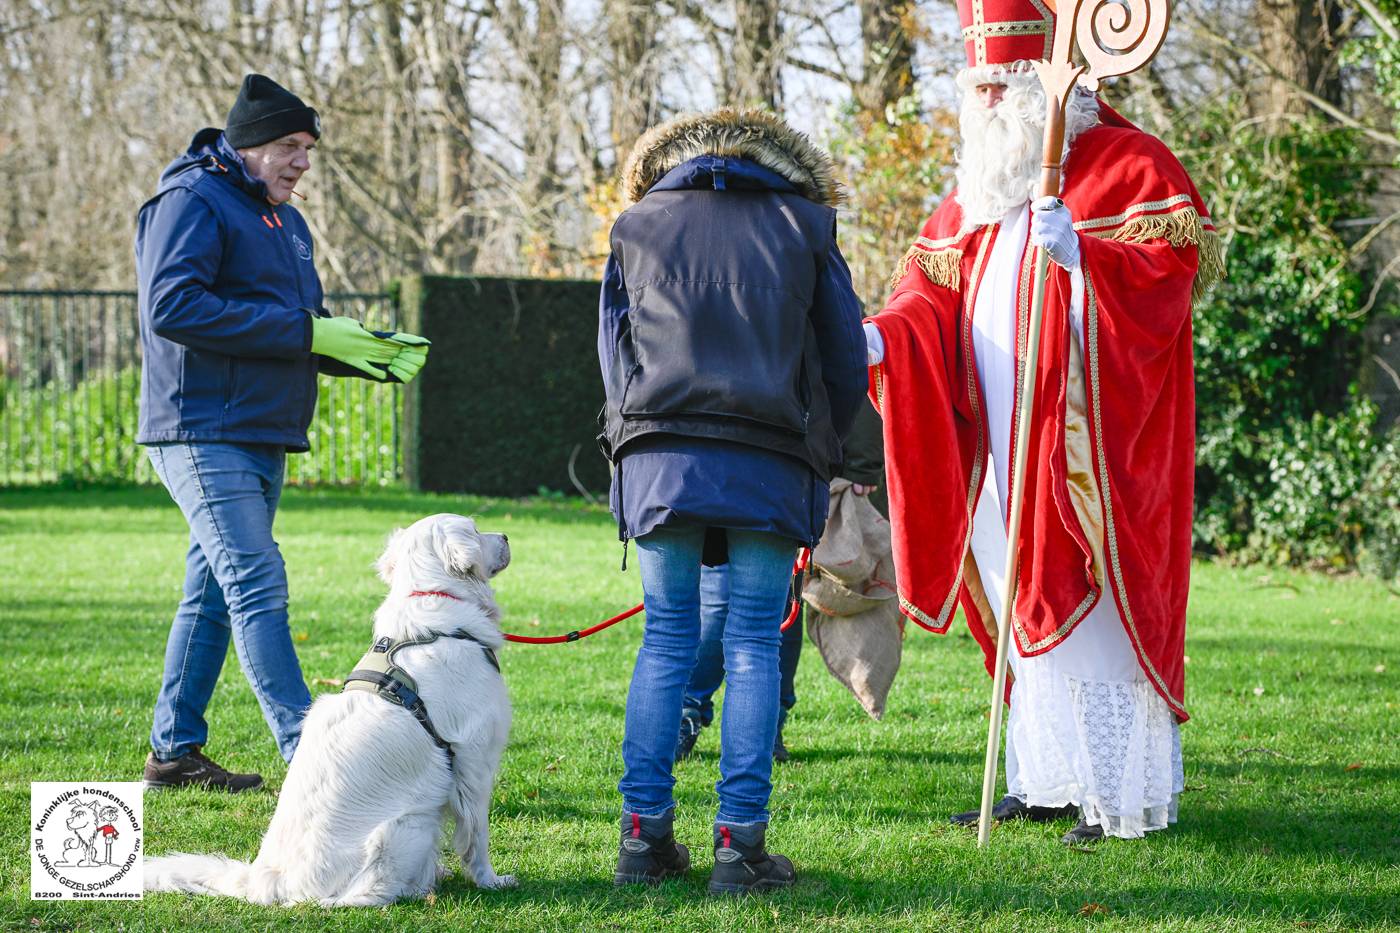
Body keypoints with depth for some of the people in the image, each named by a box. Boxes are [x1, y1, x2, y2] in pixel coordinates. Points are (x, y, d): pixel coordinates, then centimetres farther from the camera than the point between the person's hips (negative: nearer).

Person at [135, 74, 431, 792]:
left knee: (213, 593, 12)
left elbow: (302, 333, 25)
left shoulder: (284, 221, 21)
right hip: (204, 431, -9)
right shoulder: (192, 202, -9)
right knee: (257, 586, -14)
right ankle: (309, 756, -19)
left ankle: (173, 752, 19)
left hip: (261, 439, 9)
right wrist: (304, 332, -21)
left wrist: (378, 355, 3)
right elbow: (171, 306, -22)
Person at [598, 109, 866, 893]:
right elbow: (847, 364, 13)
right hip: (771, 466, -1)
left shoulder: (638, 225, 18)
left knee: (666, 643, 7)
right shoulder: (804, 226, 14)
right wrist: (818, 451, 27)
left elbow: (614, 357, 18)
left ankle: (645, 834, 3)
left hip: (659, 459, 1)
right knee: (755, 647, 1)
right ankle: (741, 842, -3)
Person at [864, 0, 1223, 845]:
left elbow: (1173, 264, -16)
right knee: (1028, 608, 9)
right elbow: (936, 297, 14)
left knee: (1088, 606, -8)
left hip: (1087, 443, -7)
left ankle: (1122, 796, -4)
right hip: (1004, 446, 7)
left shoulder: (1128, 164, -5)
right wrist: (877, 339, -5)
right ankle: (1049, 782, 16)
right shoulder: (981, 186, 17)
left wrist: (1081, 251, -31)